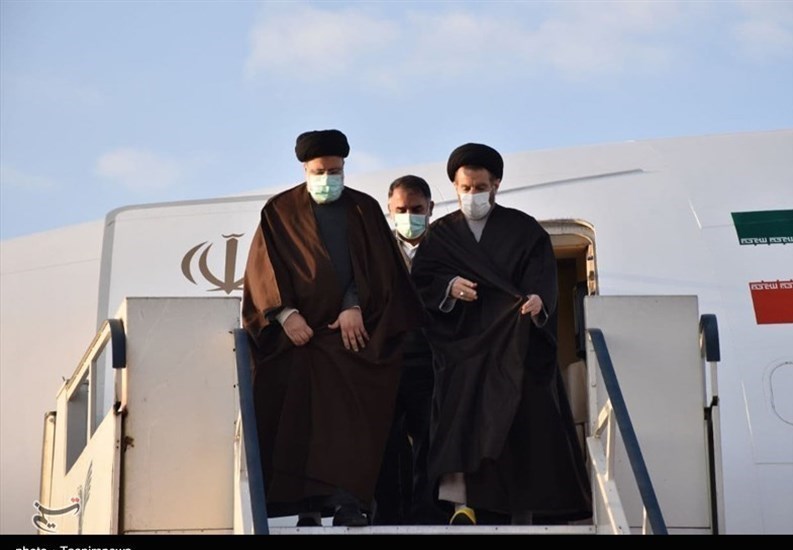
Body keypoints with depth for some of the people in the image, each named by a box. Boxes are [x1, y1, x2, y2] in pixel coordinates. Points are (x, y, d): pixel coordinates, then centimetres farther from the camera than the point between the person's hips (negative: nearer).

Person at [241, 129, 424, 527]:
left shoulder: (364, 210, 13)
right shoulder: (280, 211, 10)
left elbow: (376, 267, 5)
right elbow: (263, 270, 3)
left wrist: (354, 305, -11)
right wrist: (285, 313, -11)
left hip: (351, 329, 0)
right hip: (297, 331, 0)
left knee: (350, 414, -12)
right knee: (298, 416, -5)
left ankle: (346, 498, -19)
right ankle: (305, 505, -4)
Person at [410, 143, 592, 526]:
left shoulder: (525, 230, 8)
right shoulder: (439, 234, 14)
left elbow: (543, 277, -4)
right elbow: (418, 284, 5)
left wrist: (538, 299, -26)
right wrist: (448, 287, -15)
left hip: (517, 345, -1)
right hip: (462, 344, 1)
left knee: (524, 427, -7)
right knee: (464, 420, -14)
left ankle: (526, 515, -4)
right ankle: (469, 505, -19)